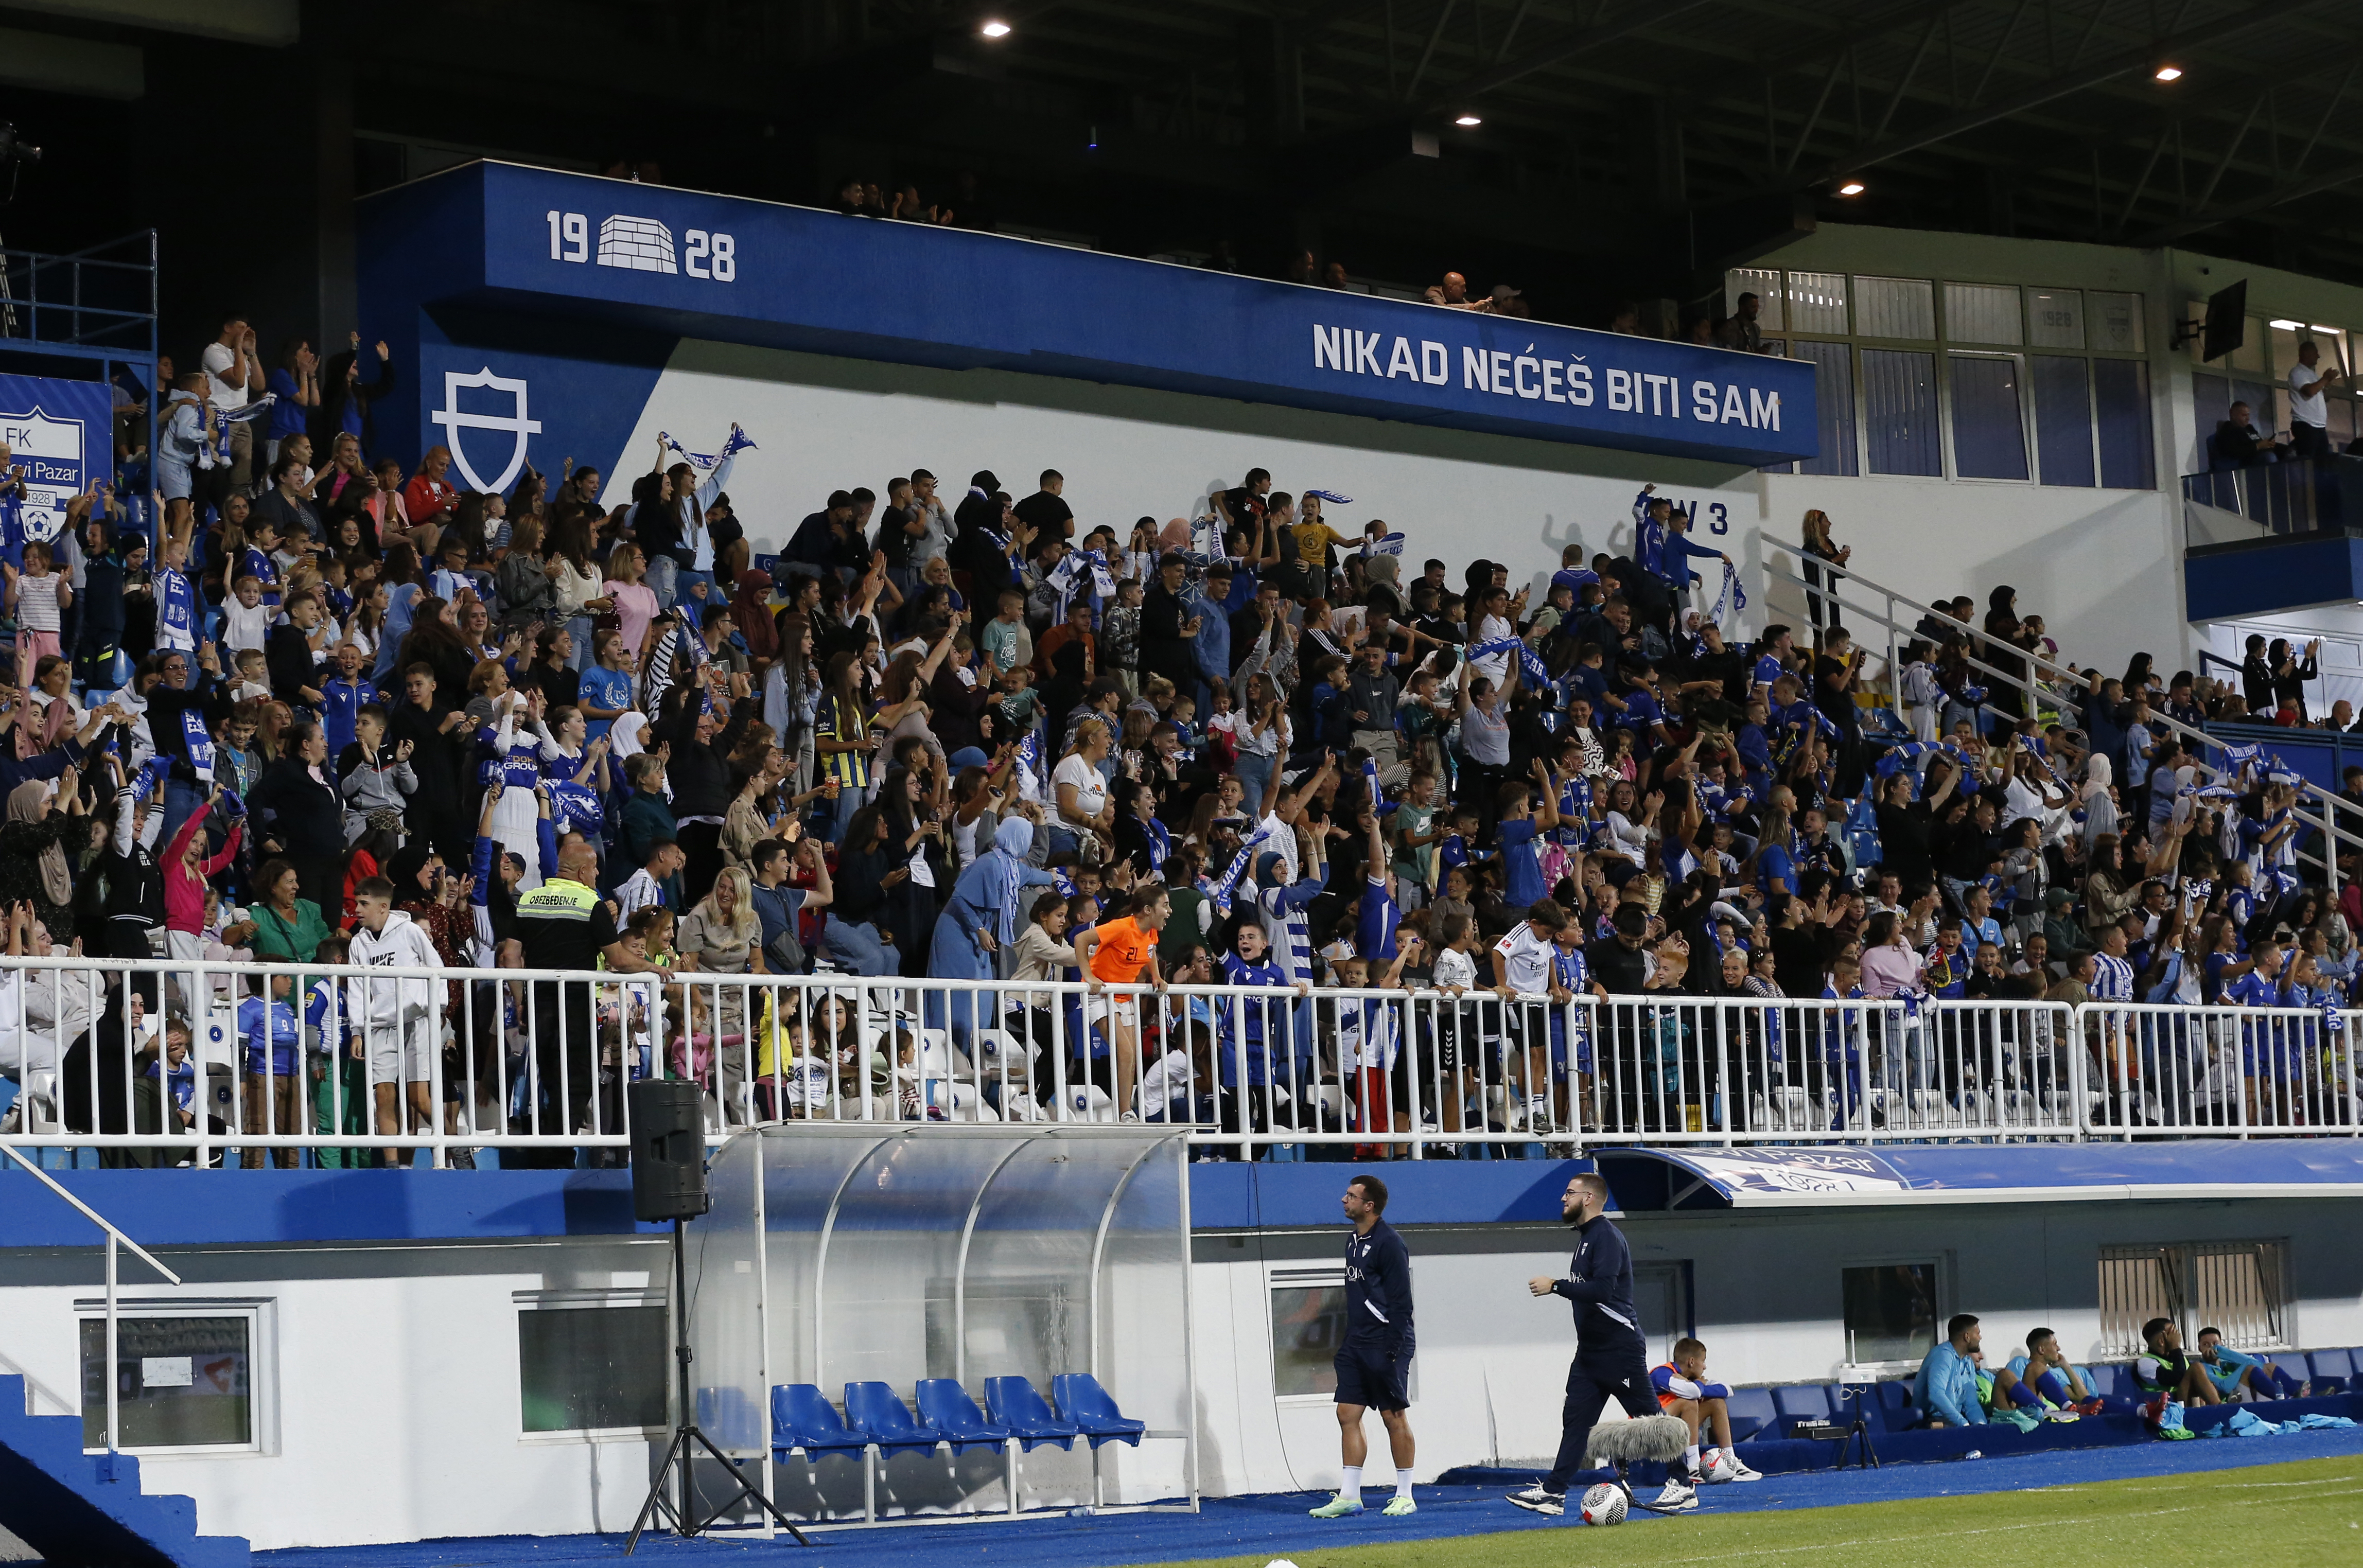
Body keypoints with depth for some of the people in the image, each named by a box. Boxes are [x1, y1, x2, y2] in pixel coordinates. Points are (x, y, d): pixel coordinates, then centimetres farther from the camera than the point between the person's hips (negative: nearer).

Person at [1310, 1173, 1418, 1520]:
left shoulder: (1389, 1243, -12)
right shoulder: (1353, 1242, 15)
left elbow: (1400, 1302, -14)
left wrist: (1392, 1349, -18)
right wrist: (1349, 1344, 18)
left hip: (1385, 1346, -9)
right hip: (1357, 1346, 9)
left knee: (1395, 1418, -1)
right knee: (1348, 1414, 4)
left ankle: (1405, 1497, 7)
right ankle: (1349, 1497, 7)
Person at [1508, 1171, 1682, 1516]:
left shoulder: (1607, 1237, -16)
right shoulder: (1586, 1236, 16)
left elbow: (1602, 1289, -27)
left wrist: (1555, 1286, -22)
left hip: (1620, 1349, -10)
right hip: (1591, 1351, 10)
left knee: (1649, 1419, -3)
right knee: (1575, 1419, 5)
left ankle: (1684, 1487, 4)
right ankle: (1553, 1492, 3)